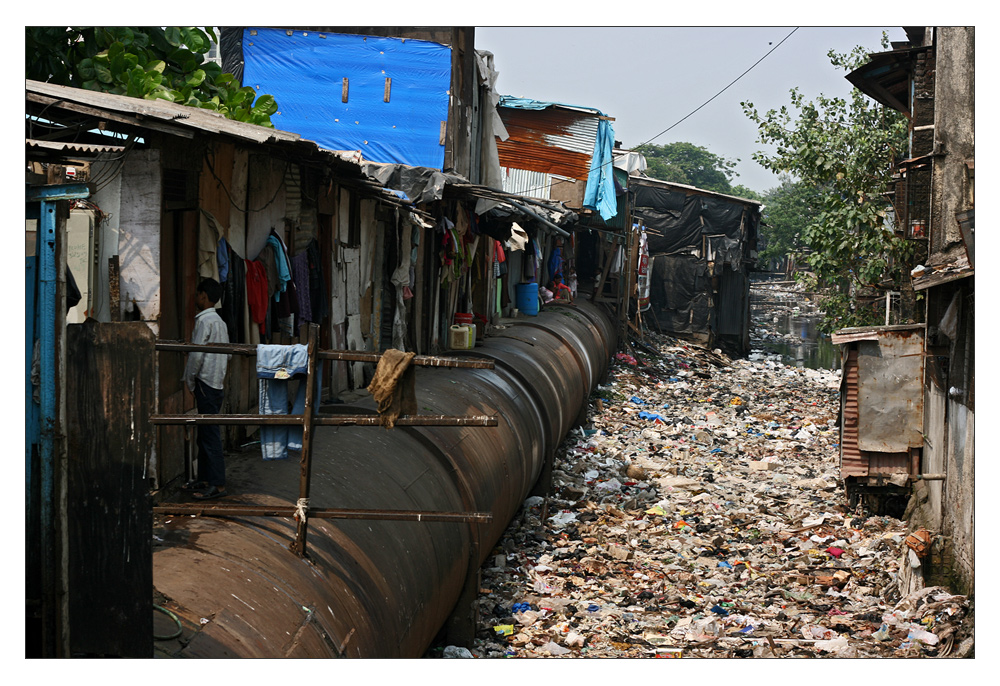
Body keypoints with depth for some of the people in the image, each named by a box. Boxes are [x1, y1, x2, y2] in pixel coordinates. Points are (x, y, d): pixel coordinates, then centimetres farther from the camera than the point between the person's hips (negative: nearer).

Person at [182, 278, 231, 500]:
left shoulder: (205, 320, -13)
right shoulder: (220, 321, 16)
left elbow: (197, 354, -18)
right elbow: (228, 354, 20)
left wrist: (190, 381, -7)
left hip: (206, 383, -10)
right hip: (217, 382, 10)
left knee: (210, 434, -9)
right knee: (205, 434, 14)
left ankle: (217, 484, -10)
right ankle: (205, 479, 19)